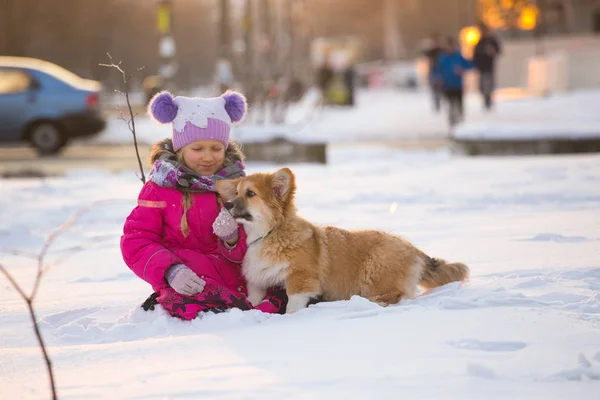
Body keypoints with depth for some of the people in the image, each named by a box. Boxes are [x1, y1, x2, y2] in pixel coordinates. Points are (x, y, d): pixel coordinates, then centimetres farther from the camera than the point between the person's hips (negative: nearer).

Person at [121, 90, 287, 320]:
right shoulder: (161, 187, 5)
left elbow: (252, 250, 10)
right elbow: (136, 241, -2)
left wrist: (233, 238, -14)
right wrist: (170, 270, -20)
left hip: (238, 280, 4)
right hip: (191, 282, -4)